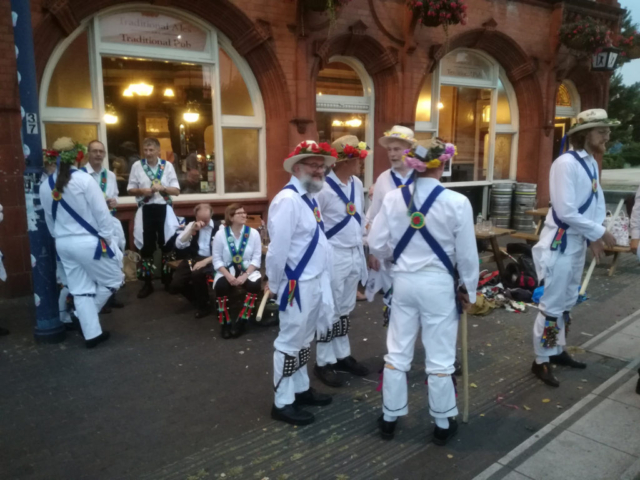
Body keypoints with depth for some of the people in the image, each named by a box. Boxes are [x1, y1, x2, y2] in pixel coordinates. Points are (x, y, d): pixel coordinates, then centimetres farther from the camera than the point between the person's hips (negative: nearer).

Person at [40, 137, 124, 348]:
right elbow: (101, 212, -14)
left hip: (63, 243, 7)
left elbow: (49, 219, 12)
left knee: (80, 290, 12)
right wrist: (109, 238, -6)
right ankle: (83, 315, 23)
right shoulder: (84, 179, -14)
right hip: (88, 242, -7)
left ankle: (92, 334, 16)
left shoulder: (45, 186, 5)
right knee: (113, 280, 13)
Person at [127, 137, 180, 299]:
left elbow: (177, 190, -1)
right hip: (146, 210, 0)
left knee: (167, 244, 8)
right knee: (146, 246, 5)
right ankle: (147, 283, 15)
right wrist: (141, 191, -15)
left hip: (164, 209, 0)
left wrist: (162, 188, -18)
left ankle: (168, 280, 24)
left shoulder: (167, 166, 0)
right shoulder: (137, 166, 0)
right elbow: (131, 189, 5)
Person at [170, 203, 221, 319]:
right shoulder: (191, 225, 8)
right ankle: (198, 297, 17)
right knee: (175, 286, -15)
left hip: (210, 260, -4)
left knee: (197, 273, -37)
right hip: (192, 258, 5)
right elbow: (179, 245, -3)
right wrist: (192, 230, -15)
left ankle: (204, 306, -11)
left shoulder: (218, 227, -5)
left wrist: (205, 261, -24)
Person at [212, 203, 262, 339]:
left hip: (248, 270, 1)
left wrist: (245, 275, -19)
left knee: (255, 285, -30)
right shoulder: (220, 234, -6)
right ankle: (225, 323, -9)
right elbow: (217, 259, -5)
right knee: (221, 285, -31)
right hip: (227, 271, 0)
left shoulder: (253, 233, -6)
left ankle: (240, 322, -13)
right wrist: (228, 275, -20)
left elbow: (256, 258, -5)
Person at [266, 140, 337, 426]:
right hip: (297, 285, -9)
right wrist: (274, 285, -13)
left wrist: (322, 281, 12)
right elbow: (278, 248, -22)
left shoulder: (310, 197, 11)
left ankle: (301, 390, 37)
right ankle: (282, 403, 19)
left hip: (316, 282, 9)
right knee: (290, 342, 4)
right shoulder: (288, 200, -20)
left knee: (304, 340, 21)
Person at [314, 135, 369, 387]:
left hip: (354, 255, 8)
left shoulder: (357, 184, 7)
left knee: (346, 309, 18)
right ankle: (324, 362, 19)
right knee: (330, 311, 4)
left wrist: (361, 249, 14)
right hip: (333, 258, -7)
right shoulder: (324, 187, -18)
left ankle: (342, 355, 32)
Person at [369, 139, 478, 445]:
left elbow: (377, 246, -2)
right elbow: (467, 254, -7)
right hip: (439, 284, -2)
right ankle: (443, 424, 28)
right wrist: (469, 289, 8)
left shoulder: (393, 198, -6)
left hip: (404, 281, 3)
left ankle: (389, 418, 29)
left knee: (397, 353, 15)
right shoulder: (456, 202, -14)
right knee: (440, 358, 12)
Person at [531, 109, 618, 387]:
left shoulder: (591, 163, 9)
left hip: (578, 243, 9)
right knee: (552, 304, -1)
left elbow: (597, 202, 11)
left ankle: (558, 351, 35)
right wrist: (599, 232, -15)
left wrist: (594, 236, -4)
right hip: (559, 244, -9)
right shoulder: (566, 163, -18)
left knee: (567, 302, 19)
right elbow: (566, 211, -23)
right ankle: (541, 361, 12)